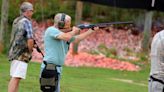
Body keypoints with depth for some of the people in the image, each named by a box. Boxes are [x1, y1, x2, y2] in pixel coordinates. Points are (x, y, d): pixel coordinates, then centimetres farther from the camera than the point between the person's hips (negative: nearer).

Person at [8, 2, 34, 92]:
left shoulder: (16, 21, 14)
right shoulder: (27, 22, -11)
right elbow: (30, 40, -20)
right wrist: (30, 52, -2)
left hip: (13, 53, 9)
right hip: (21, 54, -9)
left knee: (14, 78, 11)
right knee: (16, 78, -13)